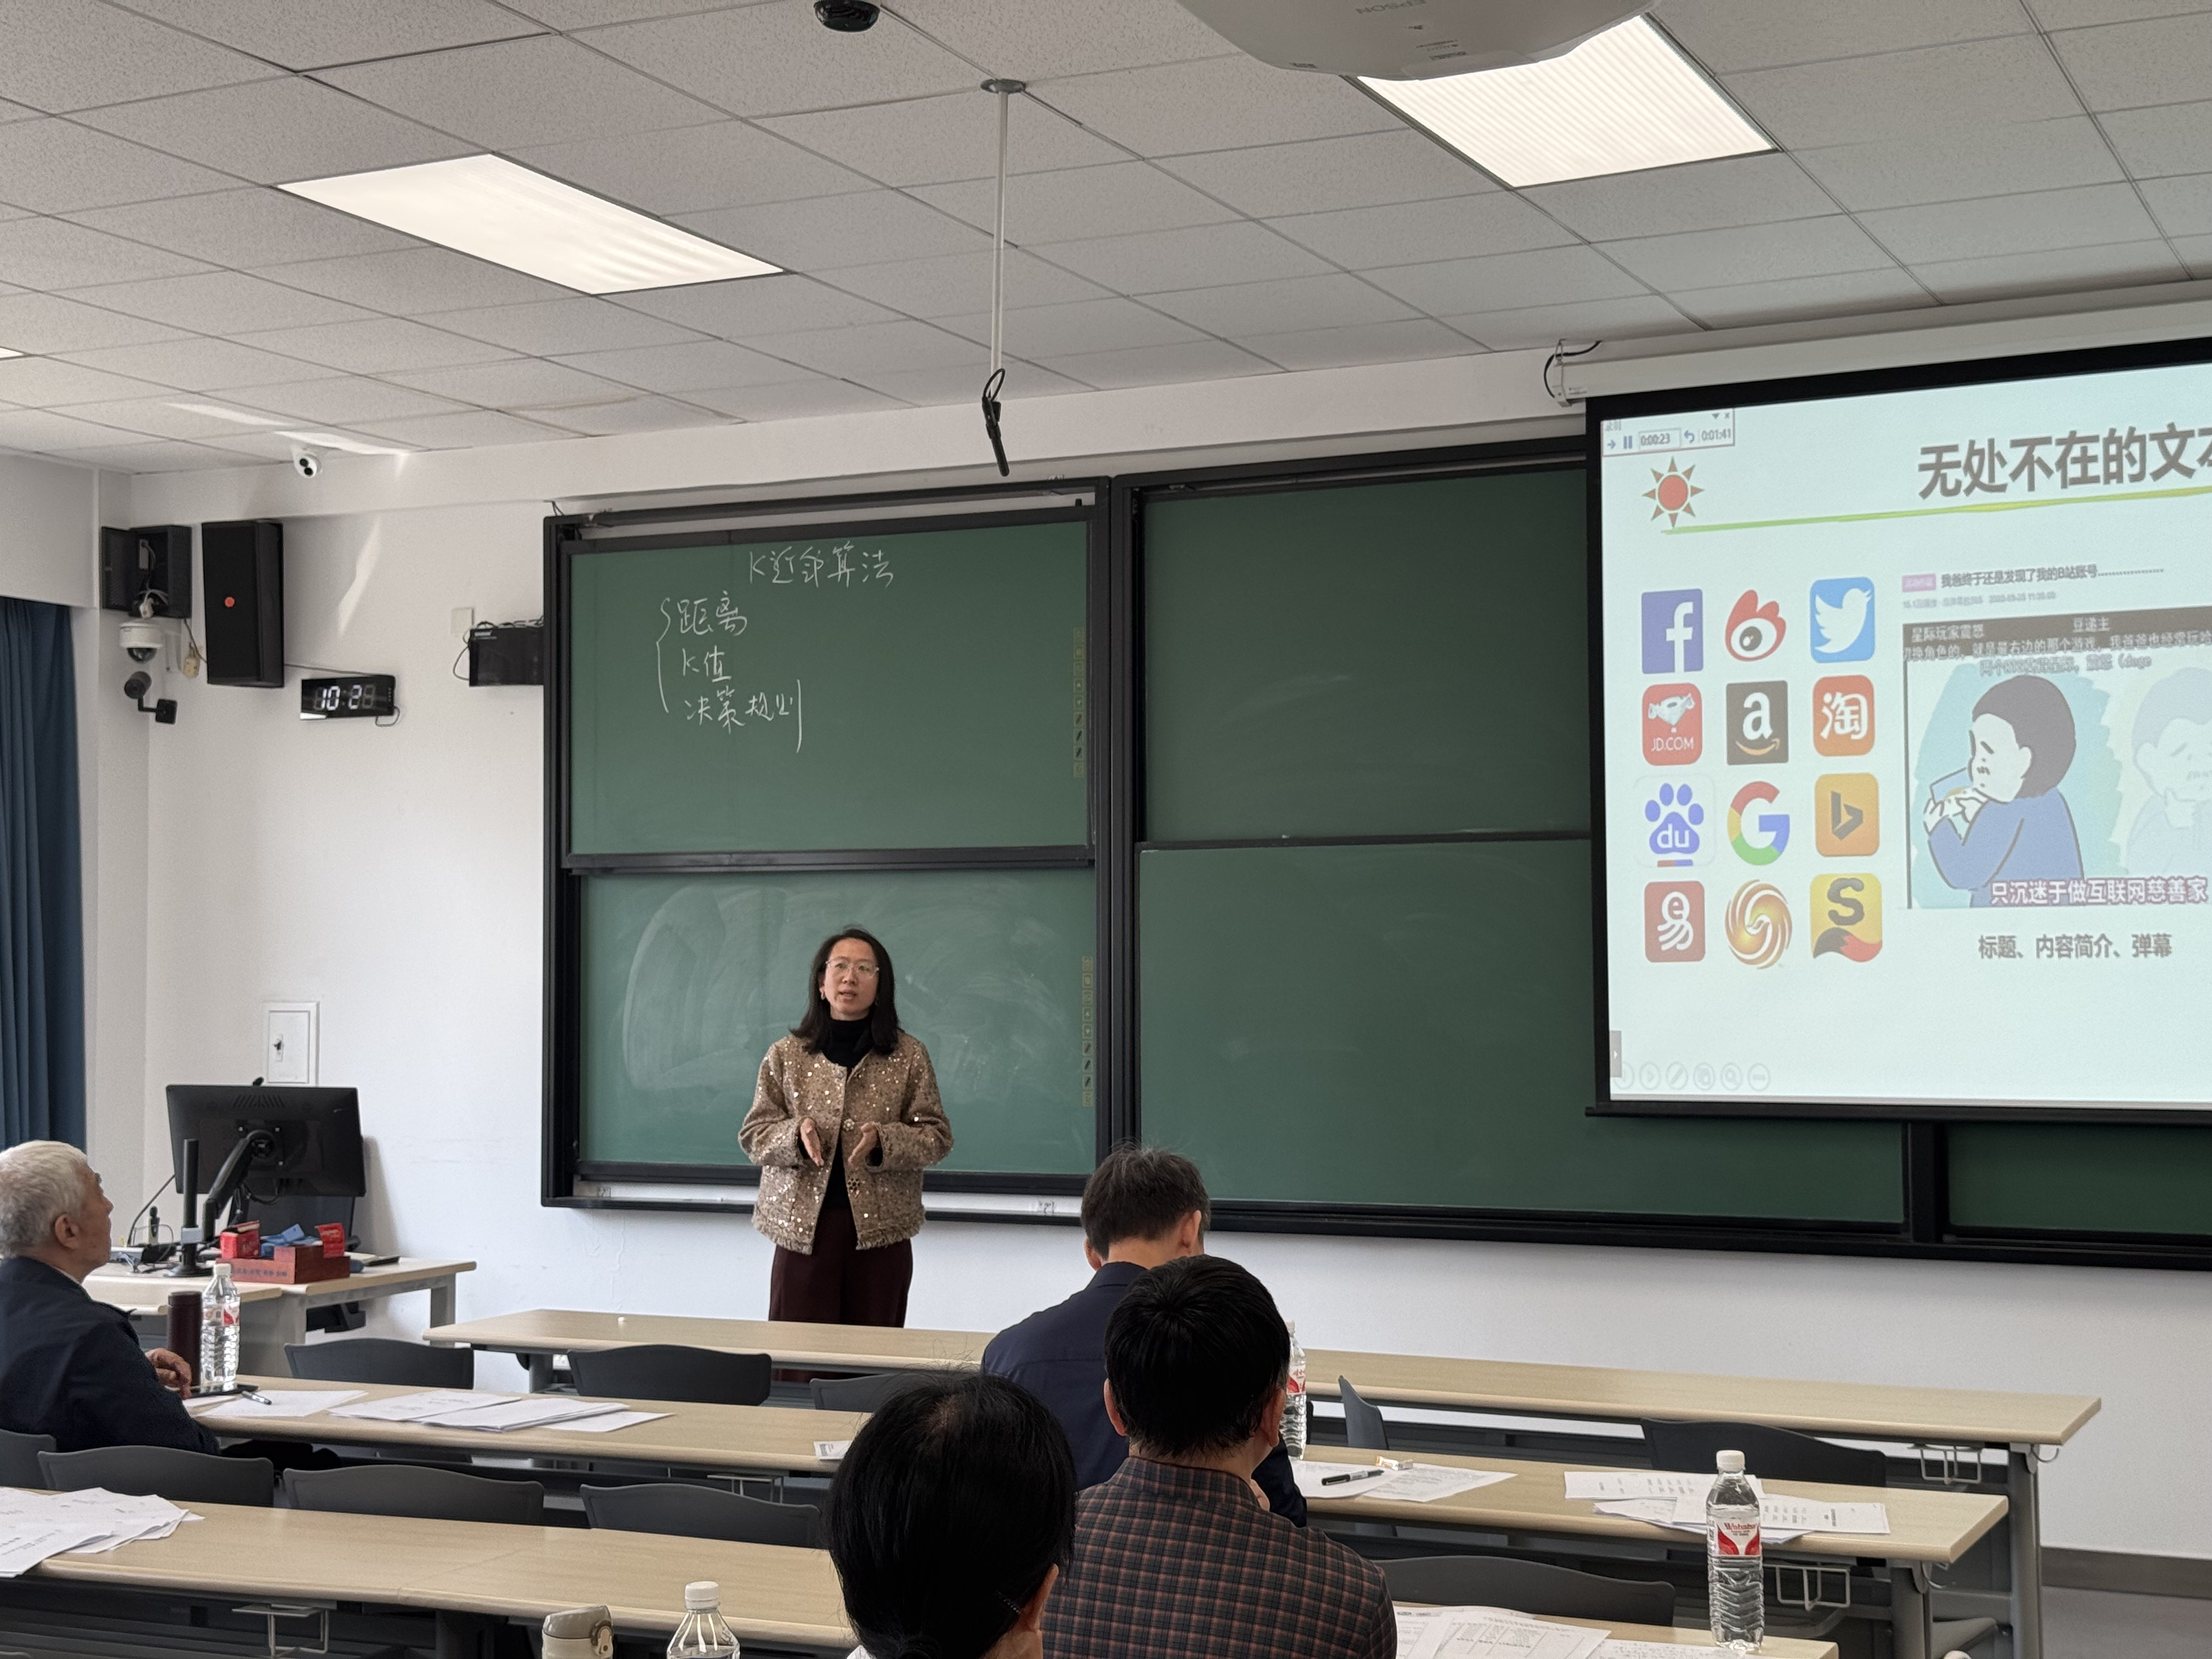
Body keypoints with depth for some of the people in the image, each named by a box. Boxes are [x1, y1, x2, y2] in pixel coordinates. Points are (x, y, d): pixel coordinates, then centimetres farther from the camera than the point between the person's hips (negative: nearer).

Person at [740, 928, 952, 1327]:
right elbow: (753, 1134, 7)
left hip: (880, 1230, 0)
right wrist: (795, 1135, -14)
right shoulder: (786, 1054, 7)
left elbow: (937, 1136, 3)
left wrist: (883, 1142, -16)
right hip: (802, 1225, 0)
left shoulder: (909, 1056, 5)